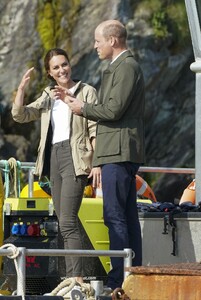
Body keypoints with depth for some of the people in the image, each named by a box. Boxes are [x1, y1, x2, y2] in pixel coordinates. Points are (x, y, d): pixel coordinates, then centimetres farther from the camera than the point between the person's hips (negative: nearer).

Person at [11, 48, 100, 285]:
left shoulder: (86, 92, 3)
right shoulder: (48, 97, 19)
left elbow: (95, 130, -2)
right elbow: (19, 115, 11)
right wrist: (21, 88, -2)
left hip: (75, 158, -7)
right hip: (53, 157, 7)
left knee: (67, 221, -18)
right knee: (65, 223, 5)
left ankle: (77, 277, -24)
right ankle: (72, 277, 6)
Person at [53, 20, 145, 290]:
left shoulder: (126, 67, -12)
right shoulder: (122, 67, 20)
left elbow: (114, 109, -20)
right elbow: (109, 109, 21)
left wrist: (83, 108, -6)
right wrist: (74, 100, 16)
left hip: (119, 151, -11)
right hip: (121, 152, 11)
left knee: (115, 216, -12)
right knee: (128, 216, 10)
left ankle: (119, 279, -14)